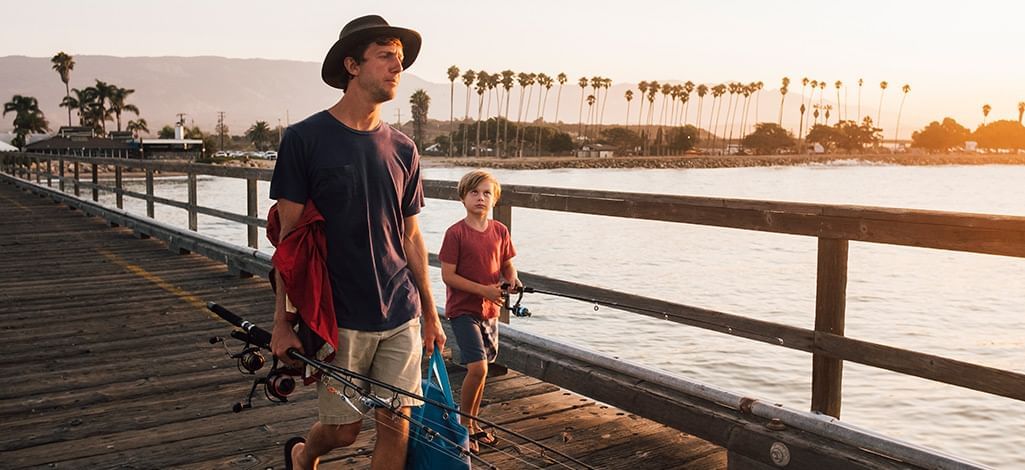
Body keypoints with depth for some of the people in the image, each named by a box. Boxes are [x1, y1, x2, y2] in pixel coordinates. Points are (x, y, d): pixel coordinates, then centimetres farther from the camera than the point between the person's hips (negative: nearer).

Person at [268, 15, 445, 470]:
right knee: (343, 429, 7)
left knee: (397, 425, 3)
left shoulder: (403, 150, 6)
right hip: (338, 317, -3)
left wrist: (430, 312, 12)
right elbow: (290, 236, -5)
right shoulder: (304, 138, -6)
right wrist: (282, 320, -7)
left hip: (401, 315, 4)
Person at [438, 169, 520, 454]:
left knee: (481, 368, 13)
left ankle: (473, 422, 30)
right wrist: (483, 289, -21)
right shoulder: (456, 233, -12)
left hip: (490, 309, 6)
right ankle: (462, 425, 4)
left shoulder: (500, 231, 4)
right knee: (478, 367, -15)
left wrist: (512, 279, -9)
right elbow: (448, 275, -14)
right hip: (463, 309, -6)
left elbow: (507, 265, 14)